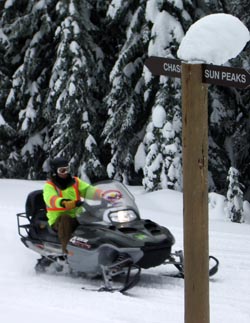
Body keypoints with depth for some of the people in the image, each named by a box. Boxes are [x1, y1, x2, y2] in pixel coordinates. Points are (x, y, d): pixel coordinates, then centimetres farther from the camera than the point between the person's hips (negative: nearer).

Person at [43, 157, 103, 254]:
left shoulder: (75, 182, 13)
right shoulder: (49, 186, -3)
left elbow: (88, 190, 0)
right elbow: (51, 199, -24)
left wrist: (103, 194, -22)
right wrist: (64, 203, -47)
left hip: (76, 218, 4)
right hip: (58, 220, -4)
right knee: (65, 218, -38)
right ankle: (67, 249, -40)